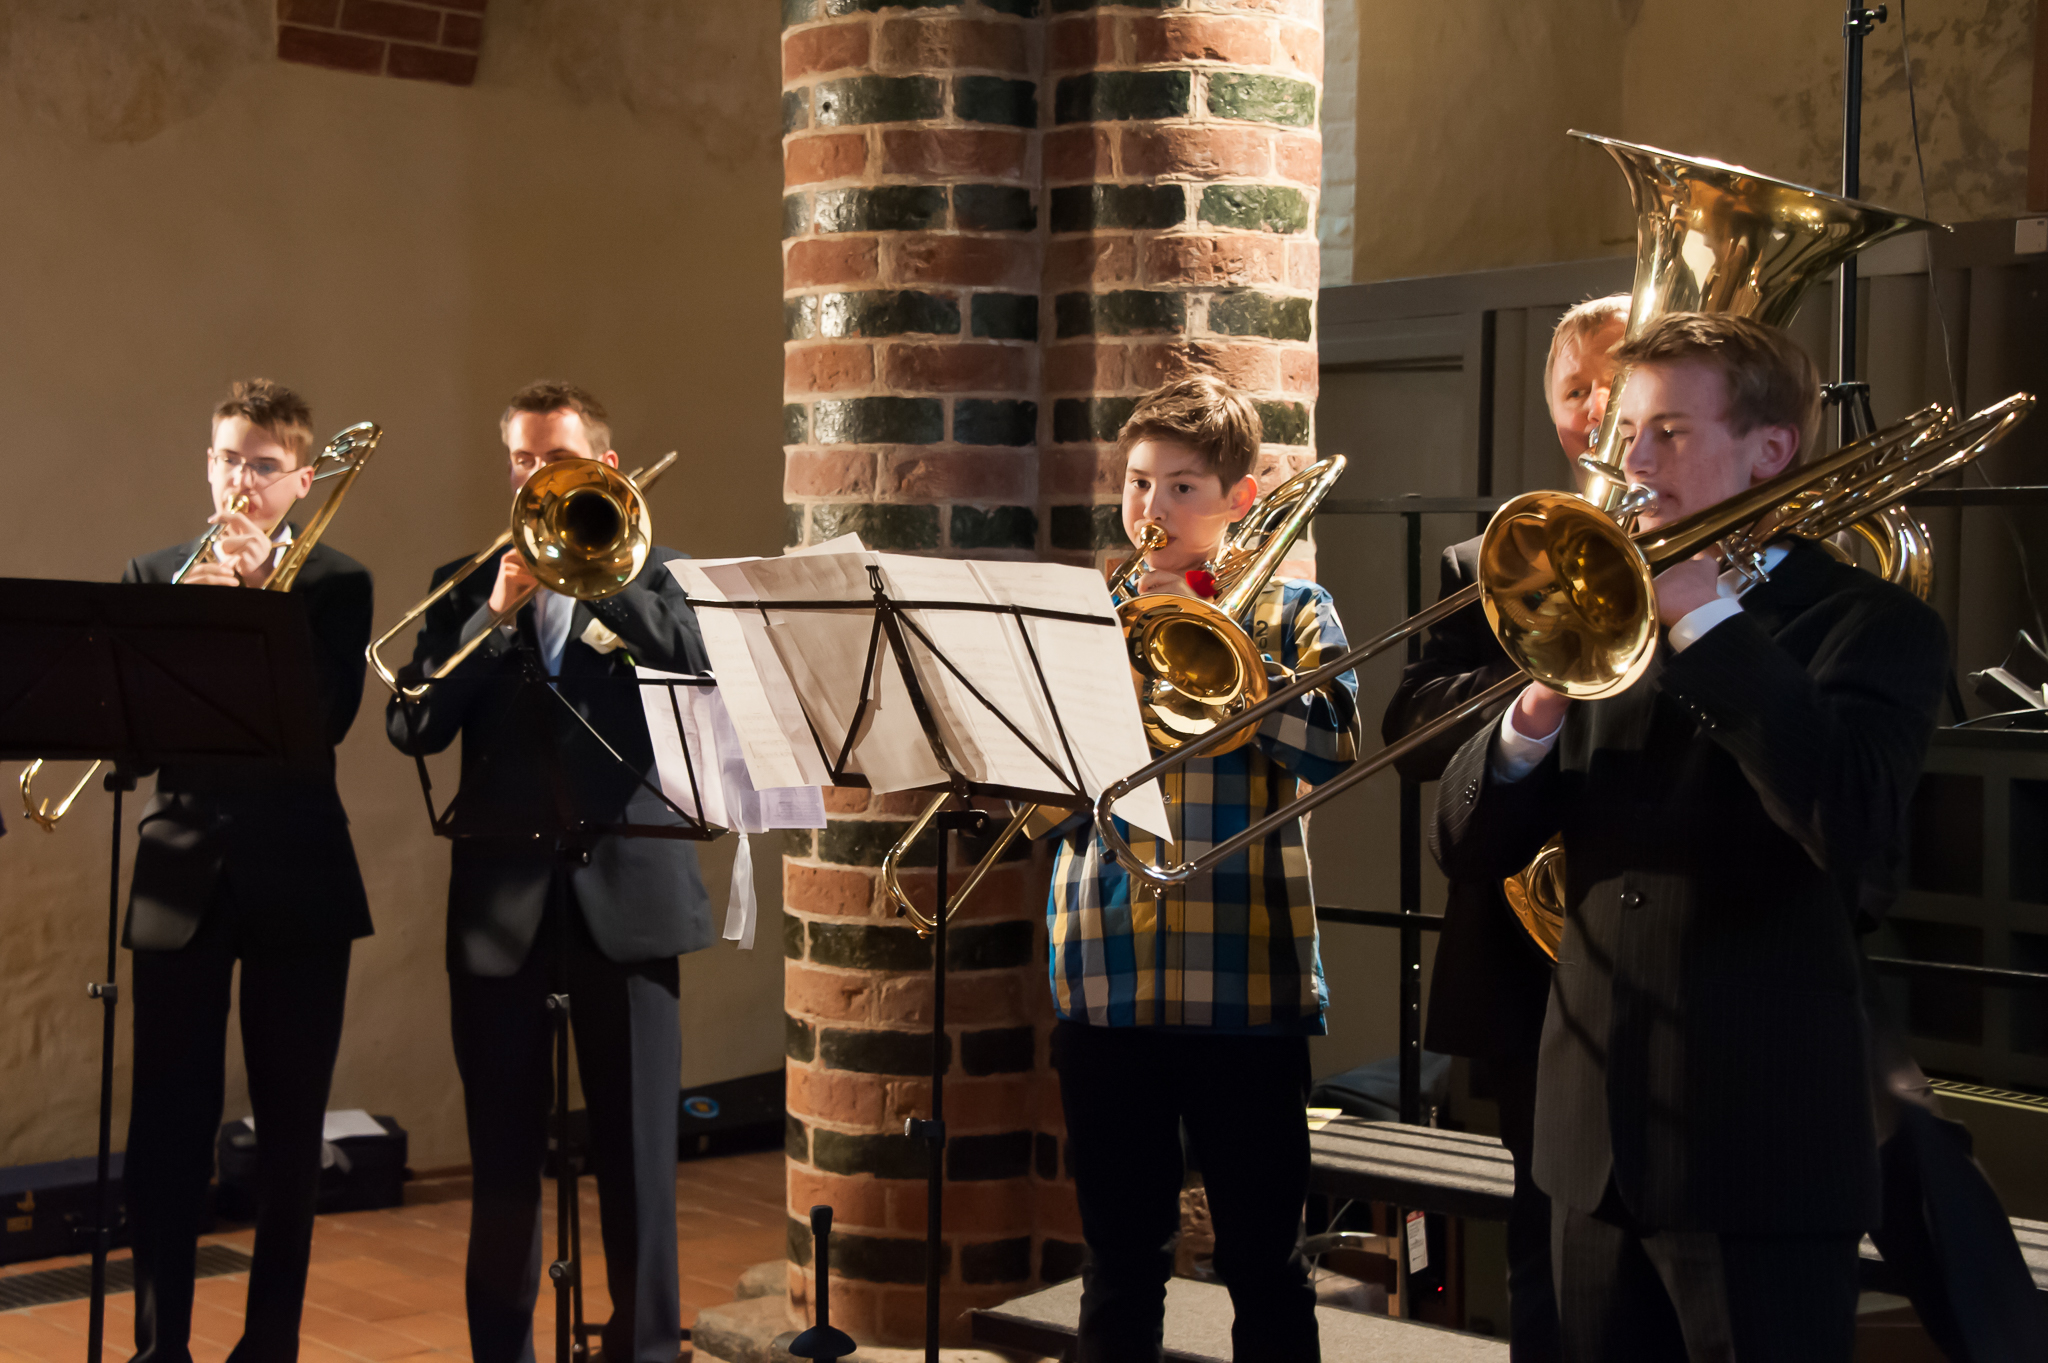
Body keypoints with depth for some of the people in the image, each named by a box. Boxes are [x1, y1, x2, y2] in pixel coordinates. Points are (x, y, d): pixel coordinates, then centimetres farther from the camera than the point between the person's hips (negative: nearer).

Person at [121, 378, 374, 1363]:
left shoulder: (335, 585, 3)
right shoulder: (157, 574, 9)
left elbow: (331, 716, -12)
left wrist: (258, 592, -18)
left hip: (298, 876, -1)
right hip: (181, 874, 1)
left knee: (291, 1130, 6)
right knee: (166, 1130, -1)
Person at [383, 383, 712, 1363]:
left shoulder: (643, 574, 9)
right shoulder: (465, 584, 10)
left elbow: (696, 666, -11)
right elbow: (411, 728, -2)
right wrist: (496, 612, -12)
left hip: (626, 886, -1)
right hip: (503, 892, 1)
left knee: (638, 1148, 2)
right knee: (503, 1154, 7)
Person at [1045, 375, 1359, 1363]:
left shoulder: (1288, 611, 3)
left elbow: (1336, 747, -14)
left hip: (1244, 981, -2)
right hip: (1104, 978, 3)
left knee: (1264, 1263, 6)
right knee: (1119, 1265, 12)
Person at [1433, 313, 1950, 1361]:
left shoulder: (1873, 626, -5)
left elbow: (1856, 829, -25)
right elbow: (1467, 845, 5)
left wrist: (1707, 616, -21)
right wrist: (1536, 715, -15)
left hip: (1760, 1155, -5)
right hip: (1595, 1144, 5)